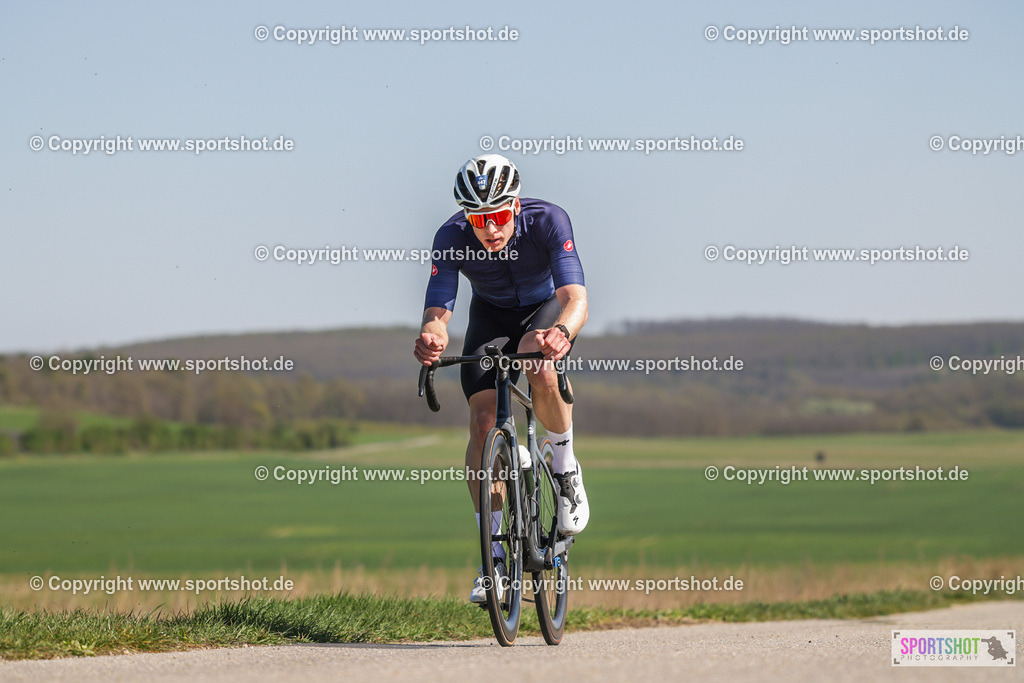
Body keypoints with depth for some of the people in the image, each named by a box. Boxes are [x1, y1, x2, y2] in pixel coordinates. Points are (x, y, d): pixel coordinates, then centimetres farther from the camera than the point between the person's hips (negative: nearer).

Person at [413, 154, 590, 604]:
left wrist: (561, 332, -67)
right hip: (491, 315, 2)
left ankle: (565, 467, -10)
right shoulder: (451, 237, -28)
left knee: (539, 365, -37)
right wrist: (431, 337, -59)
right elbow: (437, 311, -34)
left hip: (547, 309, -2)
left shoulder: (547, 222, -34)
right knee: (482, 420, -15)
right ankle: (495, 557, -8)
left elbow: (575, 299, -44)